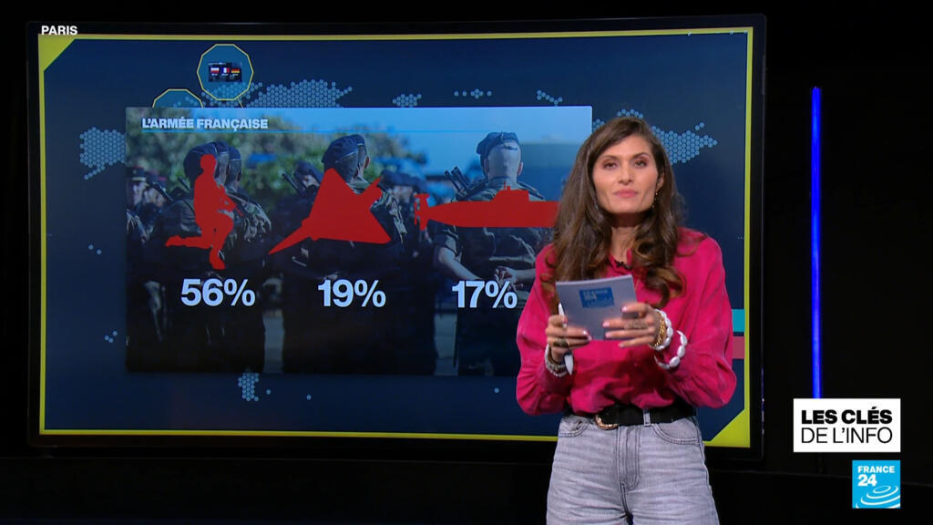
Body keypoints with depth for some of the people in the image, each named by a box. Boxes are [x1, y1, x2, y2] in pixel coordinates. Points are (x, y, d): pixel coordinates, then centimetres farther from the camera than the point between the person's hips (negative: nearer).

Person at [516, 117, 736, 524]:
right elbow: (531, 399, 4)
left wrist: (664, 339, -21)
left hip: (669, 447, -1)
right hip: (581, 451, 1)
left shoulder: (696, 254, 1)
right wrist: (556, 356, -16)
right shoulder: (558, 263, 5)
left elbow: (718, 388, -4)